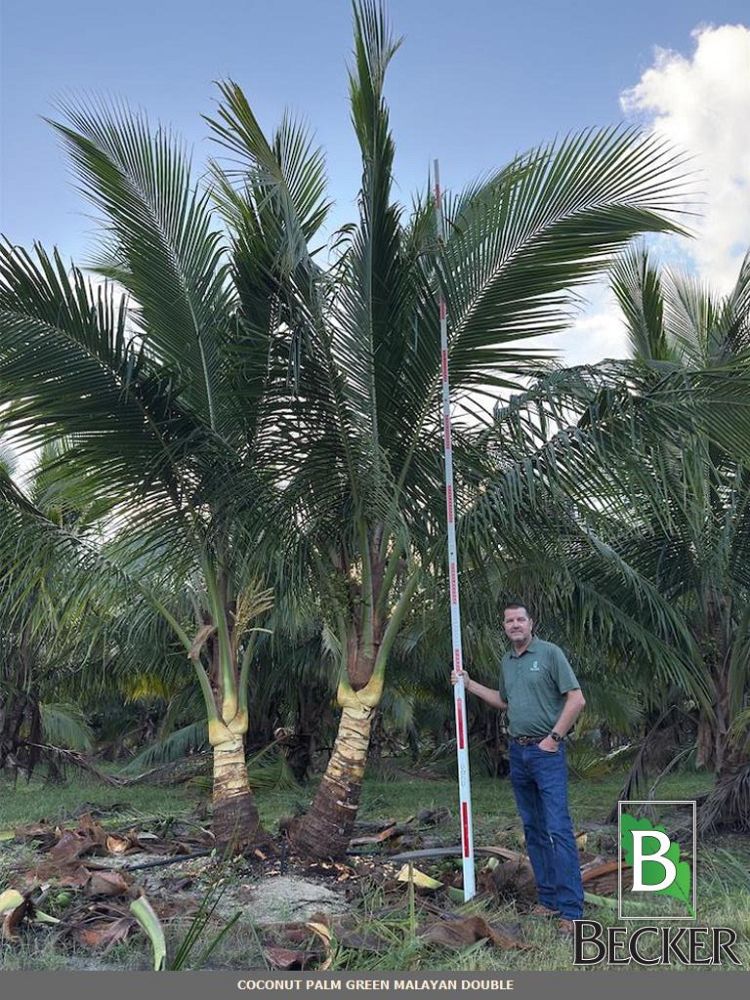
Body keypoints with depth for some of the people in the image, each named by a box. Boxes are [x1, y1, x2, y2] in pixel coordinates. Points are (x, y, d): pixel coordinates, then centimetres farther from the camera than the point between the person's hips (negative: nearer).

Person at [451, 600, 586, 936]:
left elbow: (577, 699, -11)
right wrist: (469, 684, 19)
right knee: (533, 830, 11)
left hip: (546, 751, -7)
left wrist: (554, 737, -12)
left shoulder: (550, 653, -8)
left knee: (558, 829, -9)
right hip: (517, 752, 7)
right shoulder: (506, 661, 12)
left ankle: (570, 909, -4)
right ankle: (548, 898, 21)